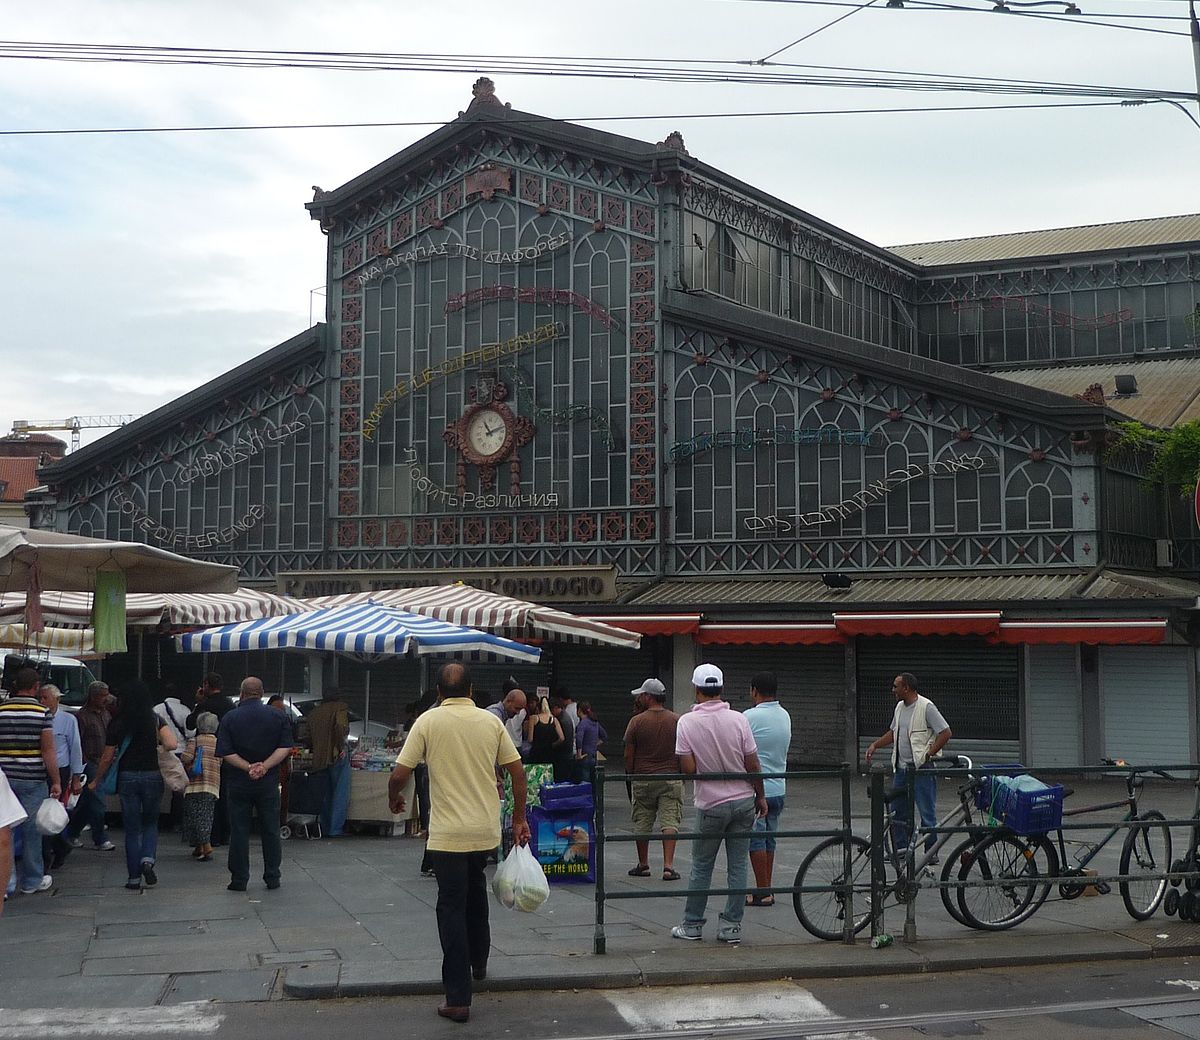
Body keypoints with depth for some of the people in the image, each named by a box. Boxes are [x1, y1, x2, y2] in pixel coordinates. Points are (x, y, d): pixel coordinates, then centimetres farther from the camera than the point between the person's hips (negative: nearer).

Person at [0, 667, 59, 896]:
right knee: (32, 830, 6)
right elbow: (48, 751, -9)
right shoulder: (42, 712, -8)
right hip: (33, 780, -3)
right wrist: (56, 782, -3)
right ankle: (31, 881, 15)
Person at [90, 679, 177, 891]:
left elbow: (107, 758, 2)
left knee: (132, 829, 8)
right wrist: (157, 744, 6)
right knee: (150, 823, 18)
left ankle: (134, 877, 9)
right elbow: (171, 745, -16)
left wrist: (96, 781, 16)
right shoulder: (155, 720, -3)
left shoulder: (117, 724, -2)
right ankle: (148, 859, -7)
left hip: (127, 778, 0)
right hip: (152, 776, 0)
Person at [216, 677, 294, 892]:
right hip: (269, 783, 1)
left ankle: (239, 879, 5)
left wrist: (248, 767, -13)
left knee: (239, 831, 4)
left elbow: (225, 753, -11)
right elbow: (285, 748, -7)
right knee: (270, 831, 9)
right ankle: (272, 878, 12)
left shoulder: (229, 719, -3)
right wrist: (264, 766, -12)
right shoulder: (278, 717, 0)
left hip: (239, 783, -1)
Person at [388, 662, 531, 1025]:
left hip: (448, 832, -4)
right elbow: (517, 771, 2)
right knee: (475, 890, 28)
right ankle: (478, 962, 41)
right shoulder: (491, 722, 2)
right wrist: (520, 818, 12)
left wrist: (394, 799, 12)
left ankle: (458, 998, -5)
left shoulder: (428, 721, -7)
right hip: (486, 829, 4)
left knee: (452, 908, -1)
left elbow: (399, 774, -9)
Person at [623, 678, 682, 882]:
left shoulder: (637, 721, -5)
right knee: (670, 822, -1)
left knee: (642, 823, 11)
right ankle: (668, 866, -8)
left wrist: (630, 775, 10)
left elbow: (628, 754, -2)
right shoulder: (677, 721, -1)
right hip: (671, 778, 1)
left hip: (643, 779, -1)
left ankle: (643, 865, 19)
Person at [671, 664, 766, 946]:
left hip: (711, 804, -1)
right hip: (743, 801, 1)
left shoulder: (687, 722, -10)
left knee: (701, 866, 11)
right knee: (738, 866, 7)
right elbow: (752, 764, -4)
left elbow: (687, 768, -12)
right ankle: (731, 926, 9)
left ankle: (692, 925, 17)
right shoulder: (738, 719, -6)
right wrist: (760, 796, 9)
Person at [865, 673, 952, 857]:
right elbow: (893, 732, 25)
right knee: (898, 811, 11)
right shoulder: (900, 707, 12)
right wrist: (875, 745, 13)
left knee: (927, 812, -2)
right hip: (901, 767, 8)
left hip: (922, 768, -8)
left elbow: (946, 733, -15)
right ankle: (901, 849, 20)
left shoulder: (926, 707, -13)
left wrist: (929, 753, -15)